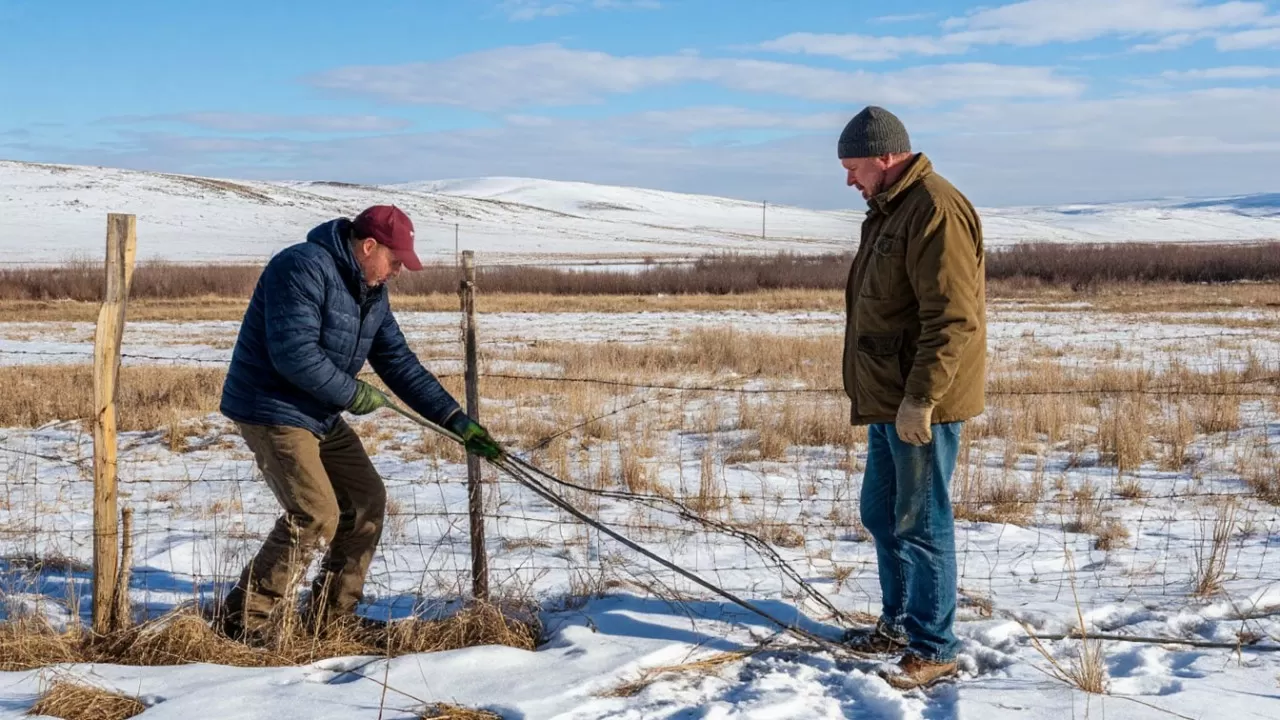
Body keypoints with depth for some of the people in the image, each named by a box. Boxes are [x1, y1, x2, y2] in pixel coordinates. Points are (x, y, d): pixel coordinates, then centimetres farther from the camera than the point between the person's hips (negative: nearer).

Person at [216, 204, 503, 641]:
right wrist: (354, 394, -17)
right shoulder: (304, 268, -20)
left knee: (366, 499, 9)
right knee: (316, 515, -17)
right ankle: (244, 620, -4)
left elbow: (399, 362, 10)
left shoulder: (372, 292, 9)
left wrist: (457, 421, 4)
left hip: (323, 417, 10)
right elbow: (294, 354, -28)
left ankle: (330, 617, 19)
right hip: (273, 410, -10)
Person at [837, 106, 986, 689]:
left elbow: (954, 319, -25)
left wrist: (919, 398, -26)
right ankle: (899, 624, 33)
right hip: (889, 400, 10)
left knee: (921, 525, -2)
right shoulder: (890, 210, 16)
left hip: (922, 405, -10)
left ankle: (934, 650, 9)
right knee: (881, 514, 18)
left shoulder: (936, 210, -18)